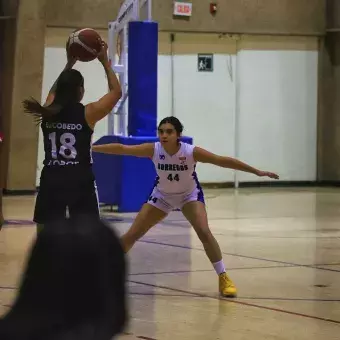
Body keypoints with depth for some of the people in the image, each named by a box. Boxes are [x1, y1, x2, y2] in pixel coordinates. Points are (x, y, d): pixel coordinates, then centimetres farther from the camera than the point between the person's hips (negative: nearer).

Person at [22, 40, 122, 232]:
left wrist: (69, 65, 36)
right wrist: (105, 62, 15)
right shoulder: (88, 113, -5)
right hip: (80, 181, -3)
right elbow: (116, 92, 8)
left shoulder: (48, 111, 6)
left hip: (51, 181, 3)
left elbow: (55, 91, 30)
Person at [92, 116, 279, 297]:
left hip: (189, 194, -2)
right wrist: (91, 148, -31)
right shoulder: (153, 150, -27)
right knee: (131, 235, 0)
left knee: (204, 232, -23)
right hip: (162, 196, 2)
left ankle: (223, 278, -11)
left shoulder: (191, 152, -32)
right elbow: (121, 148, -27)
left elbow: (223, 160, -29)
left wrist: (257, 171, -28)